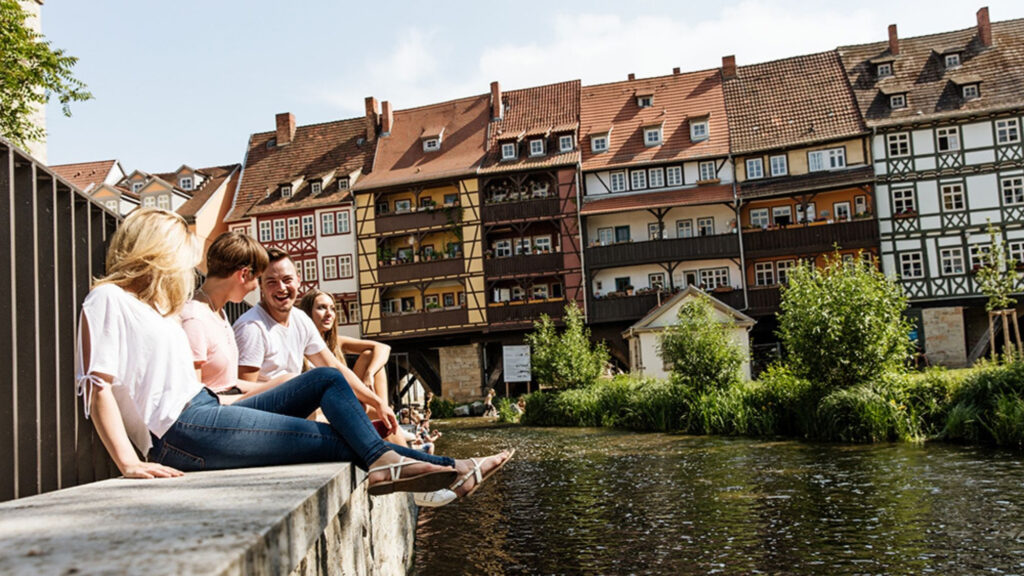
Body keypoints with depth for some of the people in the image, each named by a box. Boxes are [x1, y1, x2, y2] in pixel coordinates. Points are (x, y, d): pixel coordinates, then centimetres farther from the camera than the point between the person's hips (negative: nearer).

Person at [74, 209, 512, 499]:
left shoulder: (155, 307, 25)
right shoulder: (108, 299, -4)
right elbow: (98, 388, -15)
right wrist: (131, 464, -23)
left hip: (205, 413, 10)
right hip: (181, 431, -10)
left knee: (327, 380, 5)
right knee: (333, 439, -11)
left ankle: (384, 461, -14)